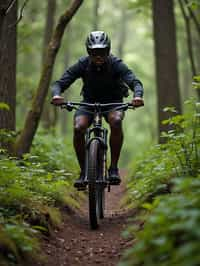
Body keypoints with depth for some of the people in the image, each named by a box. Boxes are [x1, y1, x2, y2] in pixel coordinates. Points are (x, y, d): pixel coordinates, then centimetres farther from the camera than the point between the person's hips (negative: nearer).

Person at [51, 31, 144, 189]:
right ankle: (83, 171, -12)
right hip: (89, 102, 1)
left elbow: (134, 81, -33)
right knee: (78, 128, -28)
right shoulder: (83, 64, -19)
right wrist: (56, 94, -47)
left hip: (113, 102, -1)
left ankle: (114, 167, -23)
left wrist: (138, 96, -56)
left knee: (116, 121, -35)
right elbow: (60, 83, -24)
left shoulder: (116, 64, -22)